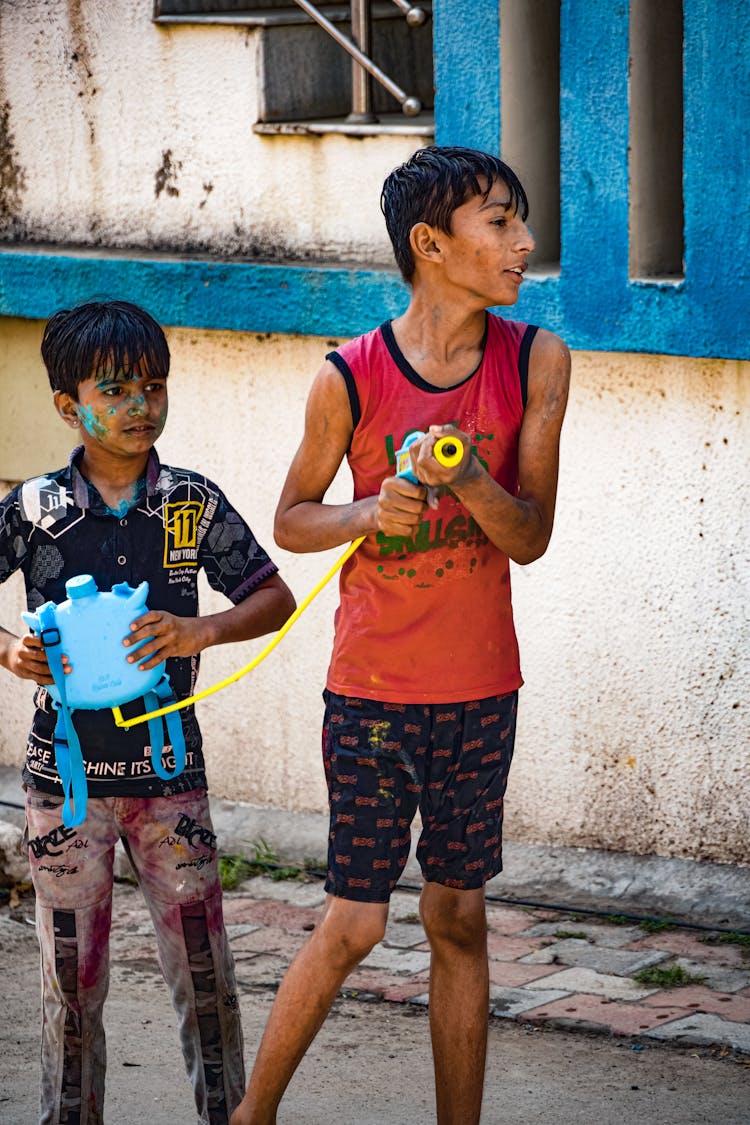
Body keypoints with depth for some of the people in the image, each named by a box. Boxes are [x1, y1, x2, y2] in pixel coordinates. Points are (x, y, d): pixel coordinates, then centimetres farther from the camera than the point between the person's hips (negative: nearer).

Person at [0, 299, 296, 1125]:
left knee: (204, 970, 3)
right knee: (72, 976, 7)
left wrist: (202, 631, -16)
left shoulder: (193, 503, -1)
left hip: (169, 770, 1)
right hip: (66, 776, -1)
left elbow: (275, 600, 2)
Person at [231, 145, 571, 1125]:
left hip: (481, 691, 3)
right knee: (354, 924, -1)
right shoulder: (351, 377, -10)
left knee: (459, 917, 10)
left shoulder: (535, 362, -4)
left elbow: (532, 538, -4)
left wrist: (470, 480, -24)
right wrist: (369, 514, -17)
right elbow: (290, 520, 3)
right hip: (374, 692, -2)